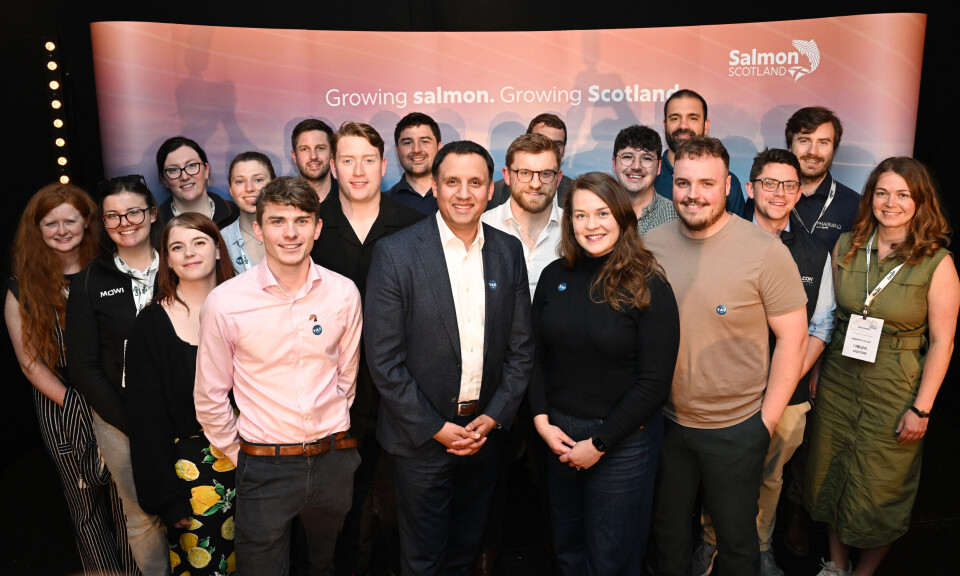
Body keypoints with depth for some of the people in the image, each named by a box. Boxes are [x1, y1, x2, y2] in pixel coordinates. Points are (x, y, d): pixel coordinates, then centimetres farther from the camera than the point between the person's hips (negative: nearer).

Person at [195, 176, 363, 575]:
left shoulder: (343, 293, -6)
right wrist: (238, 455, 4)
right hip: (264, 467, -2)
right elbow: (209, 398, -2)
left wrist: (329, 439, 12)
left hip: (334, 462, 3)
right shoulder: (225, 302, -12)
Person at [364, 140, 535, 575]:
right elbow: (383, 358, -13)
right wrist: (435, 427, -12)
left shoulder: (508, 251, 1)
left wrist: (493, 417, -5)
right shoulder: (395, 253, -12)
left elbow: (521, 346, 4)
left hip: (486, 430, 4)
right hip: (422, 437, -3)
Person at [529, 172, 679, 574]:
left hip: (622, 440, -4)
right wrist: (542, 419, -5)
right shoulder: (554, 276, 0)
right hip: (559, 433, 4)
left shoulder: (648, 287, -13)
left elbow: (655, 381, -14)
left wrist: (599, 444, -13)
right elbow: (536, 356, 6)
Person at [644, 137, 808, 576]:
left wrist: (767, 422, -10)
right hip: (665, 421, 3)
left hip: (736, 427, -3)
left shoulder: (766, 251, -15)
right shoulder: (651, 245, -5)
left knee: (736, 538, 17)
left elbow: (792, 338, -10)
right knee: (666, 528, 22)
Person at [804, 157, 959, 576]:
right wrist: (812, 369, 5)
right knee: (830, 478, 15)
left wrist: (921, 408, -10)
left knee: (879, 492, 9)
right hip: (837, 384, 4)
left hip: (894, 394, -3)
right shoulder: (846, 247, 0)